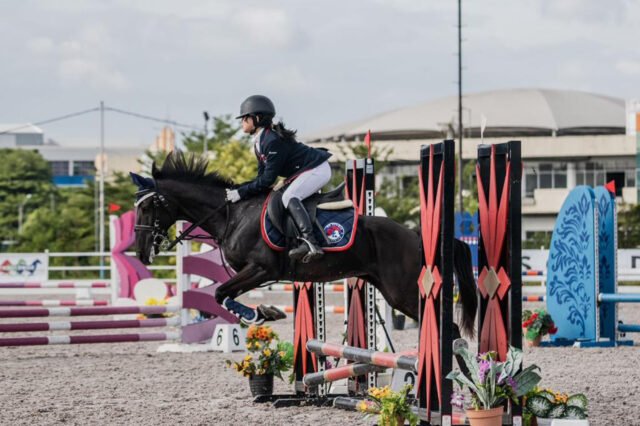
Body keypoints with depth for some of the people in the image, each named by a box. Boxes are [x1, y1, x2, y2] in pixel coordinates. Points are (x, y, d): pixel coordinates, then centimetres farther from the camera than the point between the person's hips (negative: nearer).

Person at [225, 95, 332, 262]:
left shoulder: (273, 141, -23)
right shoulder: (259, 143, 9)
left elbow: (268, 179, -24)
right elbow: (262, 177, 10)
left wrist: (242, 192, -19)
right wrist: (236, 189, -1)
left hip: (317, 170, -12)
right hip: (302, 173, 12)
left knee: (289, 197, -27)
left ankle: (310, 243, -40)